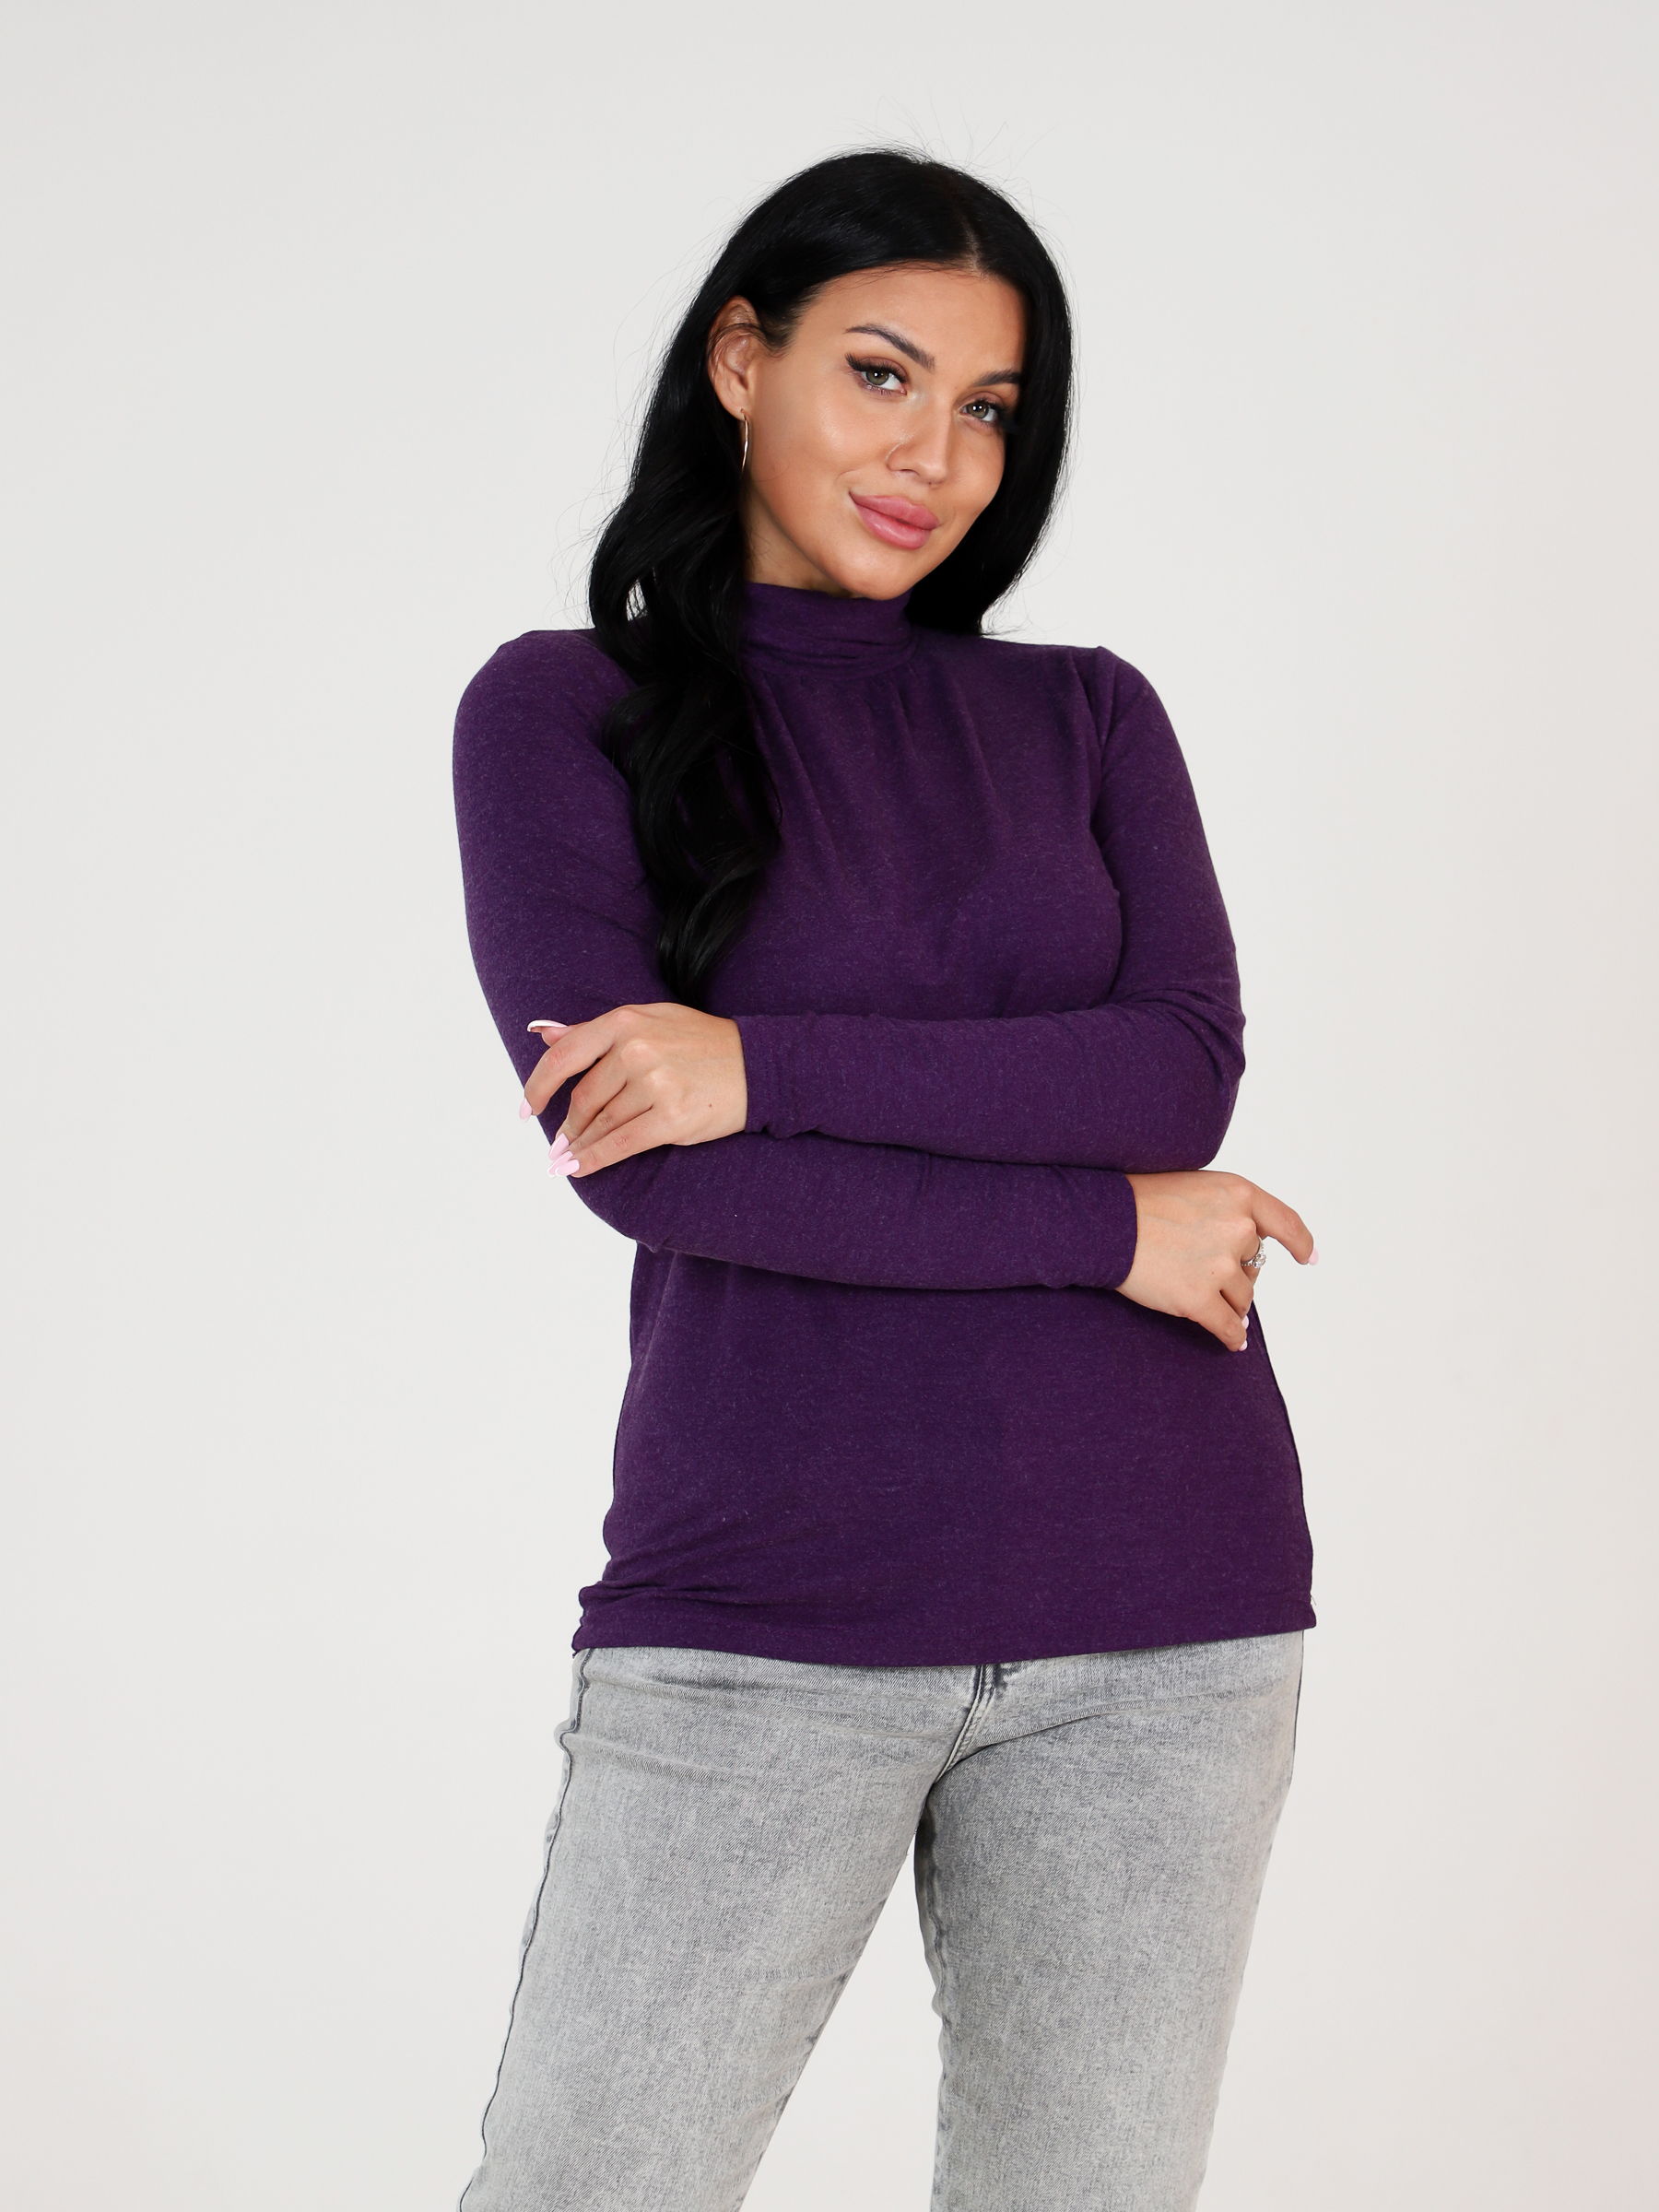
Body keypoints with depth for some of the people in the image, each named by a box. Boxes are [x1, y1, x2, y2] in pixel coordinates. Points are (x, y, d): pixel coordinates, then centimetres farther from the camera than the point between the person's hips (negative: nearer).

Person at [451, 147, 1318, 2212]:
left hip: (1161, 1599, 3)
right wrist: (1101, 1226, -10)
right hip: (768, 1609, -2)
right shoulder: (562, 712, 3)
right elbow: (632, 1154, -9)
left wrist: (769, 1062, -15)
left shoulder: (1090, 715, 12)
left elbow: (1187, 1068, -4)